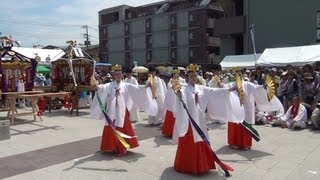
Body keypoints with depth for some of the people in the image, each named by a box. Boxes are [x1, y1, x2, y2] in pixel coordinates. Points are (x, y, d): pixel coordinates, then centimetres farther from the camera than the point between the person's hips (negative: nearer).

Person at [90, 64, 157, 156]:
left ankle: (122, 147, 13)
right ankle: (114, 147, 13)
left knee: (123, 129, 2)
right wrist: (97, 86, -34)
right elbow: (103, 87, -14)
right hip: (112, 111, -1)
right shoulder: (109, 85, 3)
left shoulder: (126, 86, 6)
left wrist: (145, 87, -15)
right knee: (112, 129, 0)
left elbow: (136, 88, -1)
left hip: (122, 111, 1)